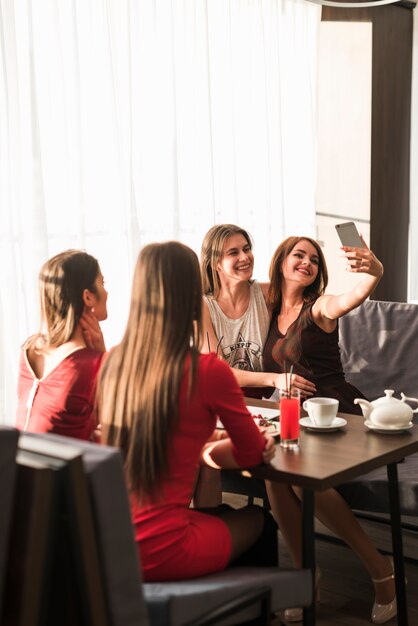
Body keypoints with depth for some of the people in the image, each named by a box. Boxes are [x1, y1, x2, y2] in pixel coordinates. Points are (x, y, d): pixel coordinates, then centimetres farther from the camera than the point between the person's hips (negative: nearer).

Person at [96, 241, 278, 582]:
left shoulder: (112, 364, -1)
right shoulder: (208, 371, -17)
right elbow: (254, 452, 0)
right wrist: (211, 447, 18)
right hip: (160, 553, -5)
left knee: (220, 514, 33)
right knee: (259, 521, 26)